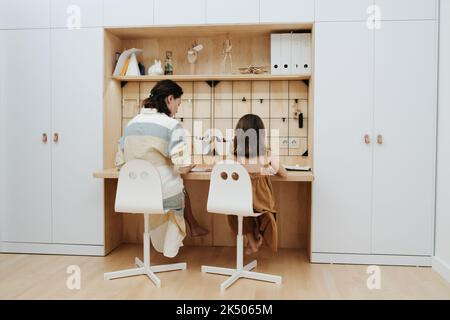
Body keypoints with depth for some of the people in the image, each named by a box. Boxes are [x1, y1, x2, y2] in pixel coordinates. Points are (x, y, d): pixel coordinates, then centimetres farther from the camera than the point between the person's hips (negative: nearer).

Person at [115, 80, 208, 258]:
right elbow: (183, 168, -21)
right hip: (165, 196, -5)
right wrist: (189, 166, 2)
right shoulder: (171, 125, -15)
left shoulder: (132, 123, 2)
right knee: (180, 188, 31)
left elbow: (120, 163, 7)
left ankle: (192, 227, 47)